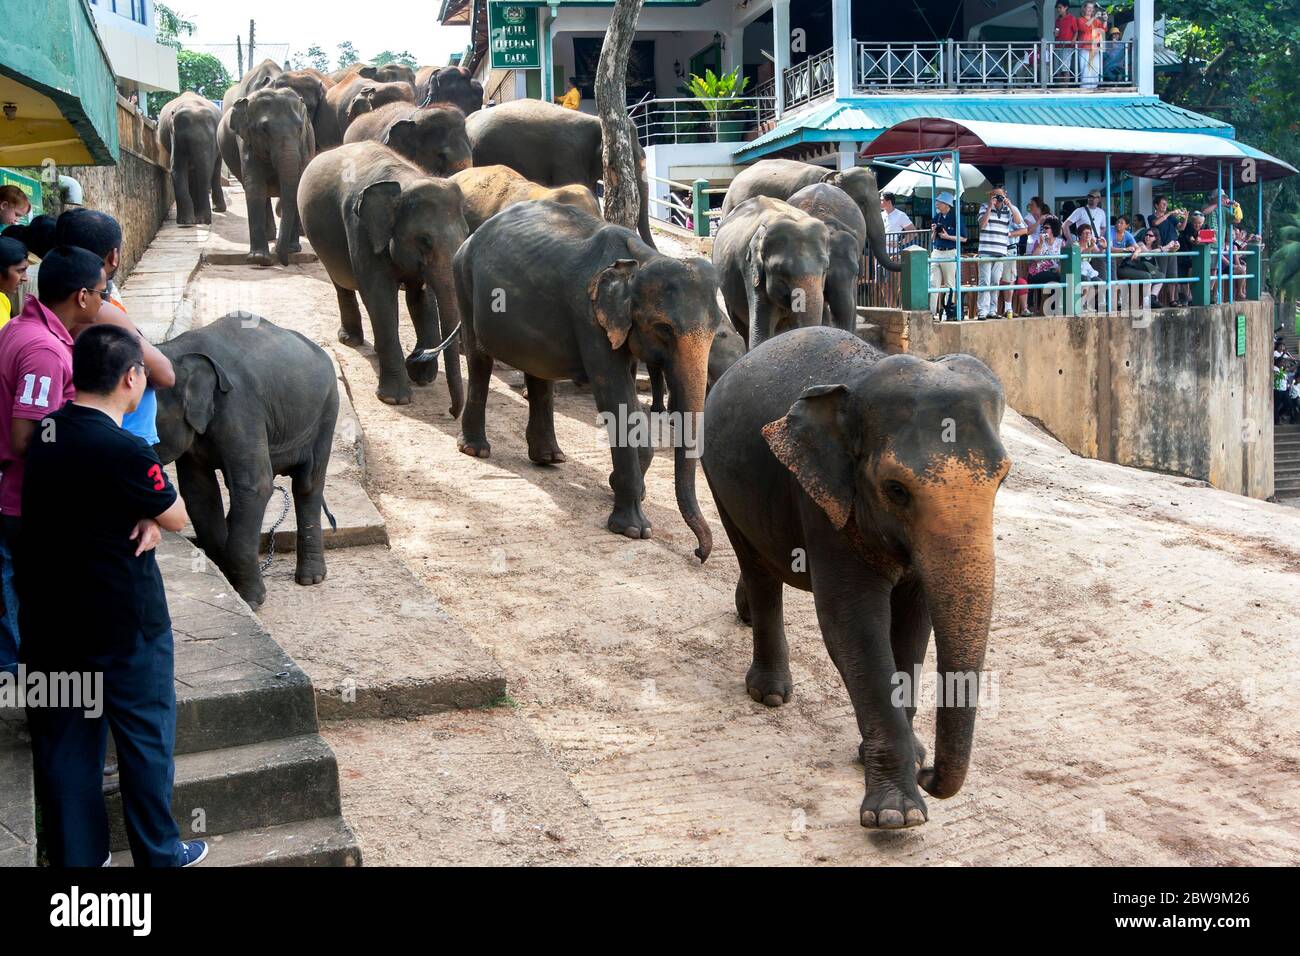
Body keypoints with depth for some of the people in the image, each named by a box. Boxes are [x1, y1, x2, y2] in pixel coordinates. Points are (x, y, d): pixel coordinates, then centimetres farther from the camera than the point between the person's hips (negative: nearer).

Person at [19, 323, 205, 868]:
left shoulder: (48, 435, 0)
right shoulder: (124, 452, -23)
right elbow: (177, 518, -11)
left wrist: (148, 518, -6)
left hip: (50, 621, 7)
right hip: (124, 624, -6)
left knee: (63, 741, 14)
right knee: (145, 738, 10)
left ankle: (75, 855, 25)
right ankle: (158, 853, 23)